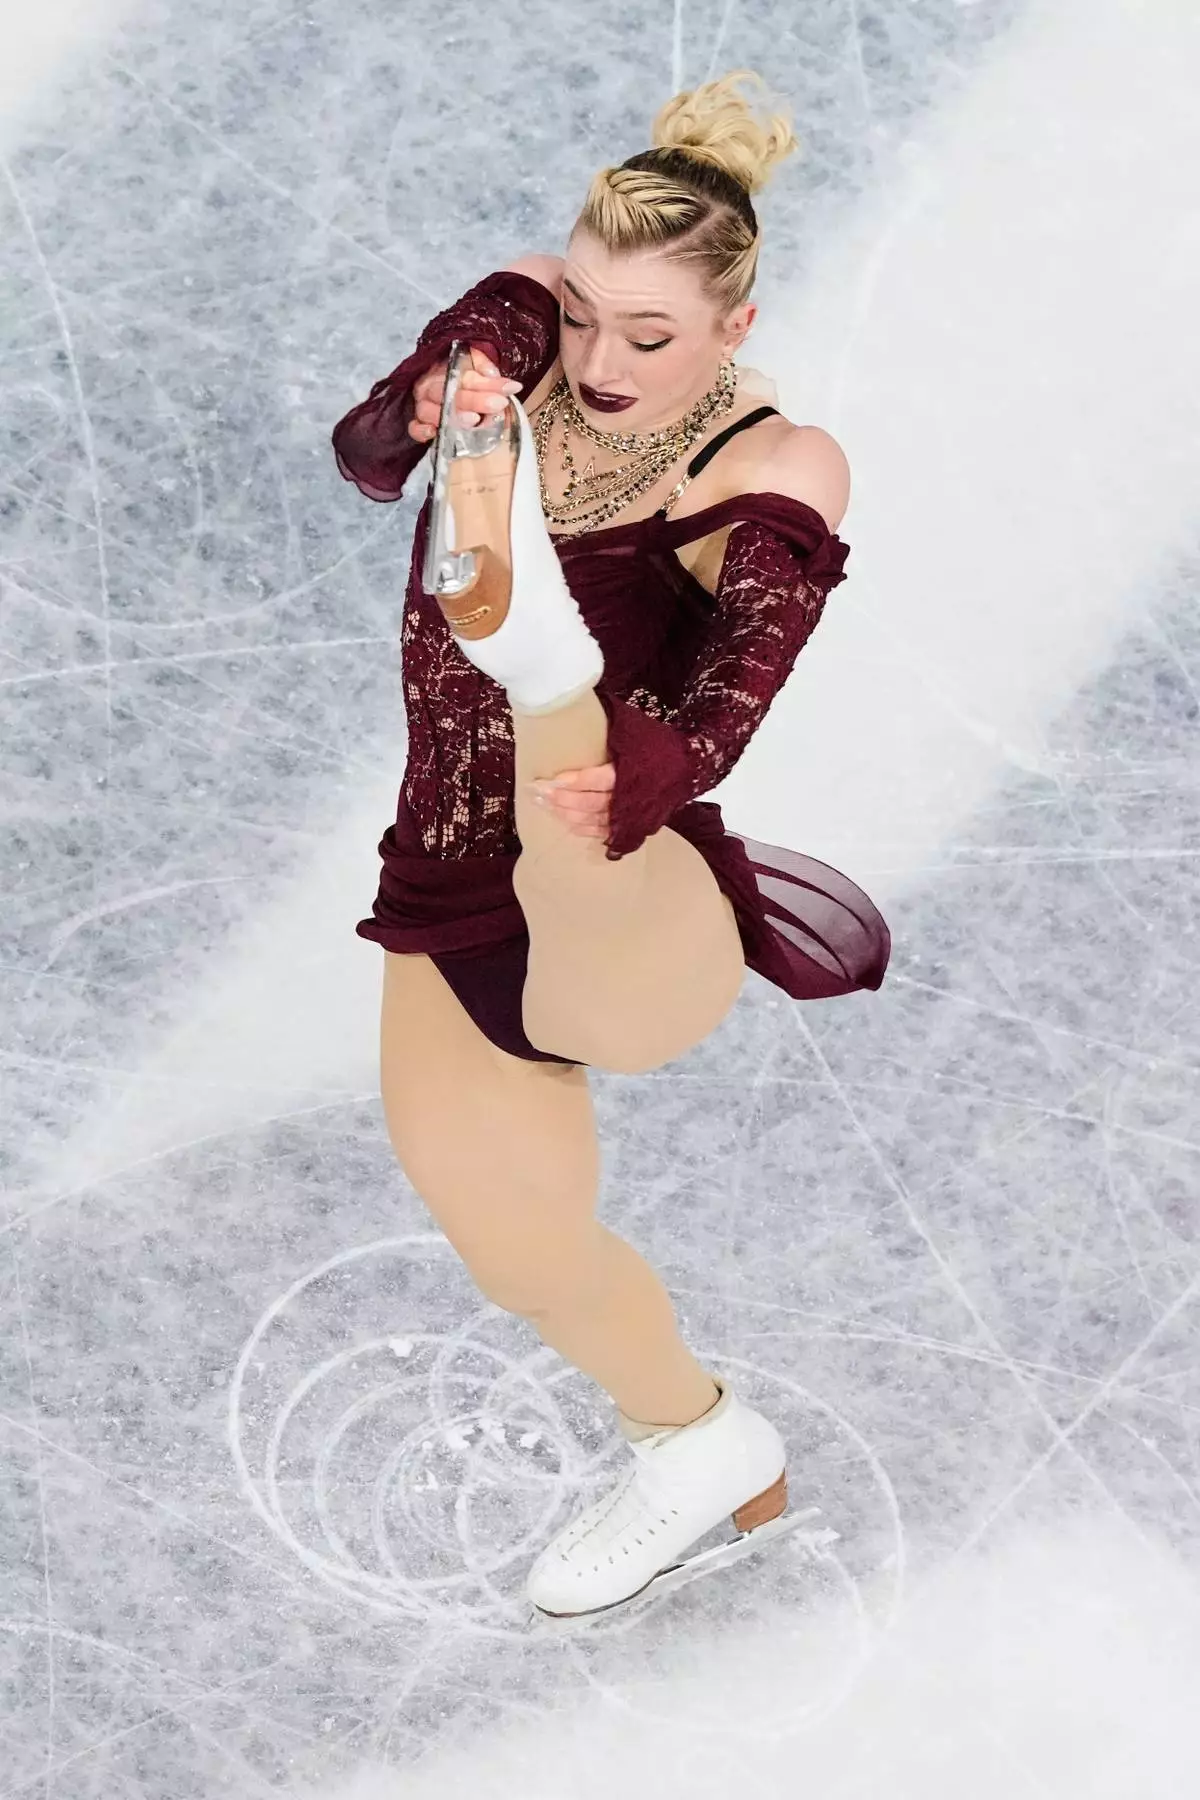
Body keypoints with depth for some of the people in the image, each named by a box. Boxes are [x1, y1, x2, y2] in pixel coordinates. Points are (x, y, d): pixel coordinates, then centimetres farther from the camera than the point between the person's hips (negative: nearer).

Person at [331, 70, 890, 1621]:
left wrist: (623, 785, -50)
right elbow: (361, 453, -17)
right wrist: (438, 403, -38)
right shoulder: (538, 327, -4)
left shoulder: (768, 477, -16)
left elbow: (726, 704, -30)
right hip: (447, 905, 5)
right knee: (518, 1253, 15)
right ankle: (704, 1450, 32)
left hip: (631, 936, -4)